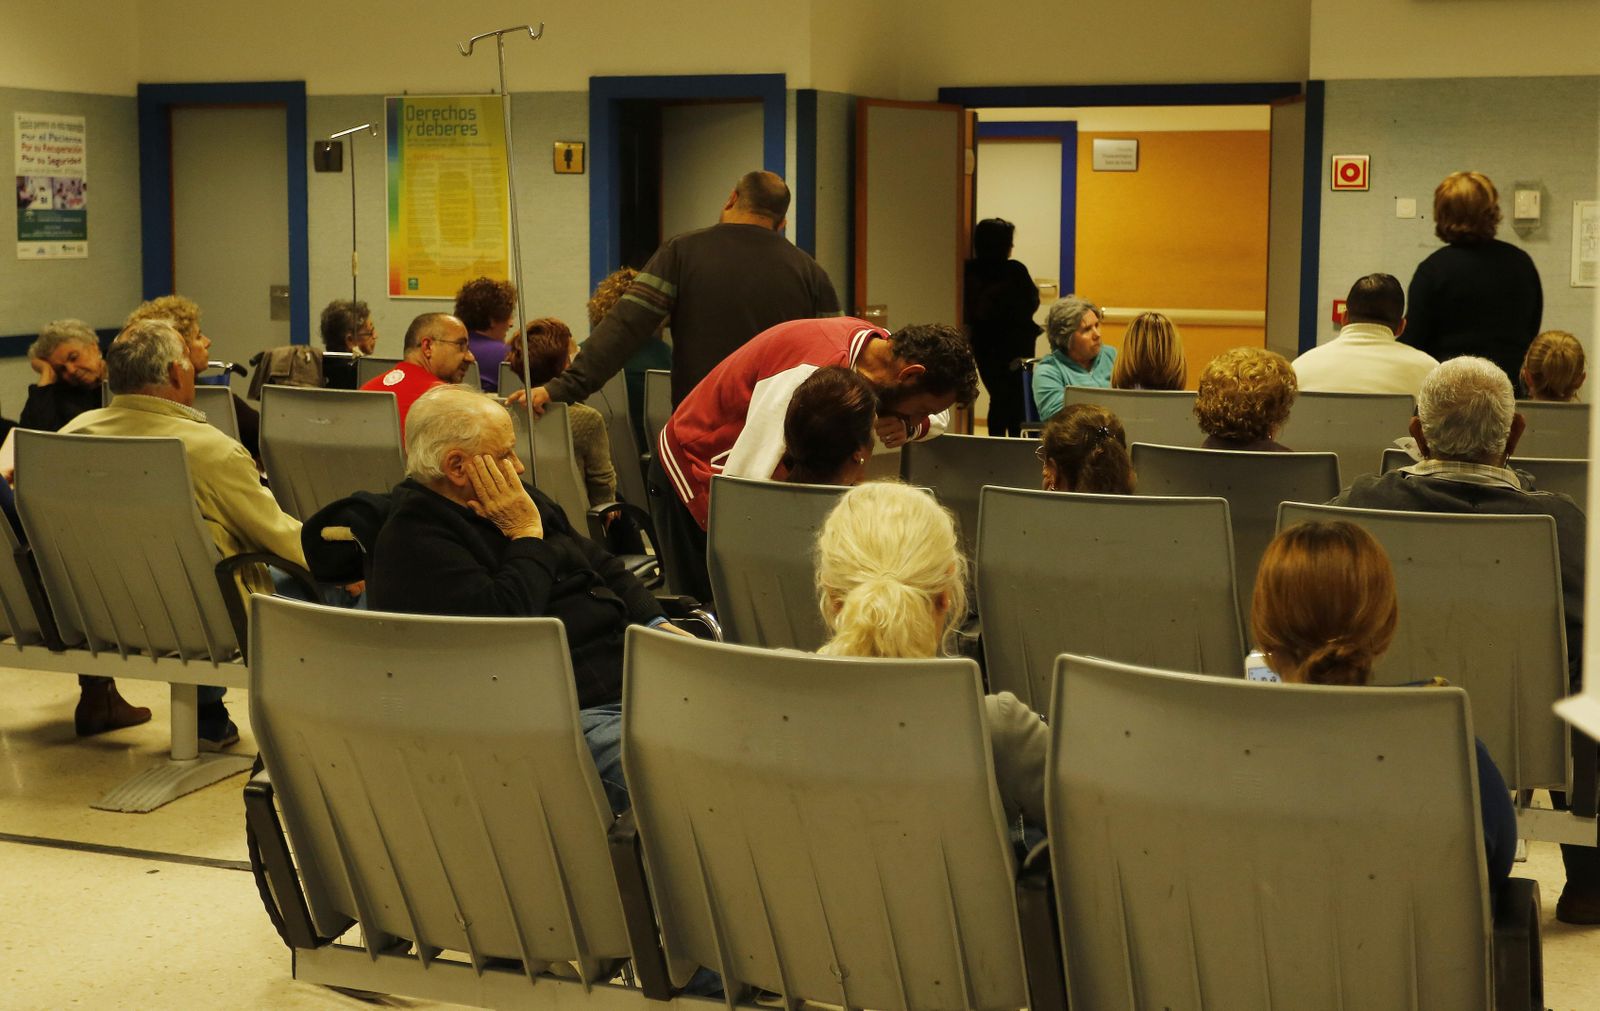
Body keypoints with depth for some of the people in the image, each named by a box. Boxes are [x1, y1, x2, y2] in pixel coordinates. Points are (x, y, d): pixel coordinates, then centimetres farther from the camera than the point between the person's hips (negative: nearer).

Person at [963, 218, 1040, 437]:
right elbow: (1031, 304, -7)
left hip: (983, 345, 4)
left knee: (997, 398, 15)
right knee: (1017, 400, 8)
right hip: (1015, 343, -4)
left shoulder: (970, 271, -6)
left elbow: (966, 307, 3)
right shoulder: (1015, 271, -16)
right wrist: (1034, 289, 11)